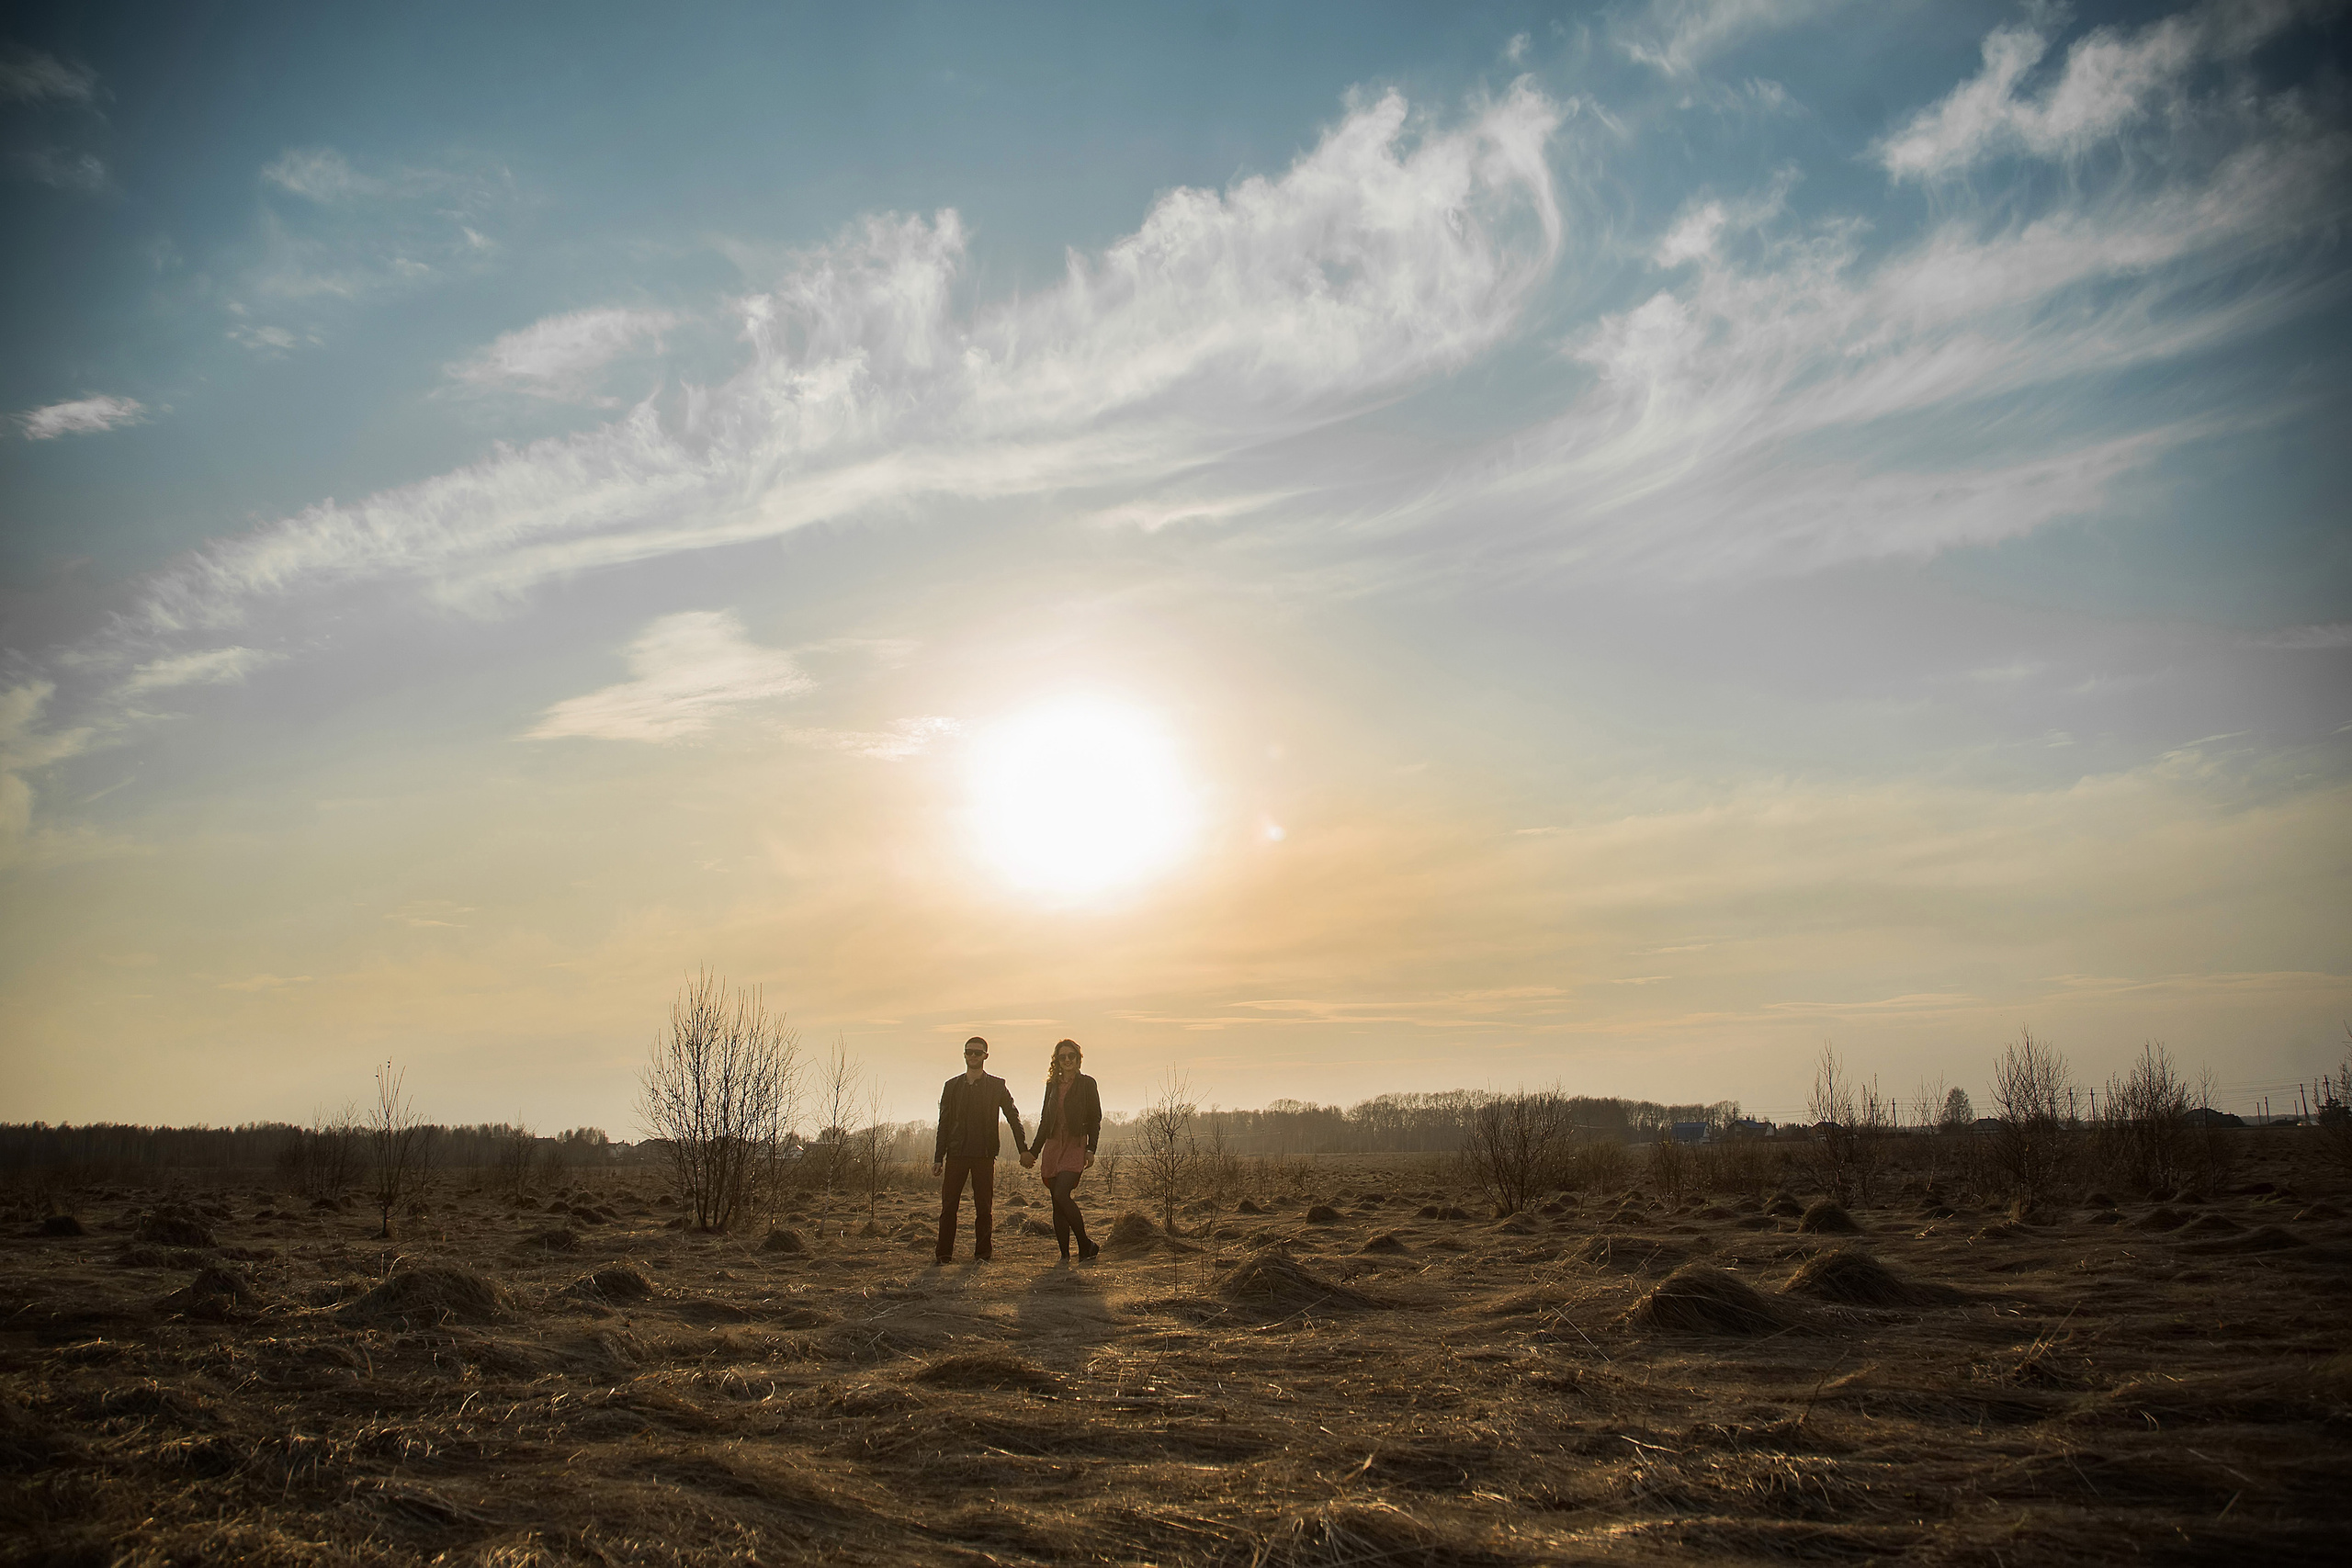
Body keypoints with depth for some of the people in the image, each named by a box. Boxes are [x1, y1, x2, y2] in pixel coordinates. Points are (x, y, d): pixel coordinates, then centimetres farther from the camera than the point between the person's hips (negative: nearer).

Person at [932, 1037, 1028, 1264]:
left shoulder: (996, 1086, 6)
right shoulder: (952, 1086, 11)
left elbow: (1013, 1116, 7)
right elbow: (944, 1123, 12)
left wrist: (1023, 1149, 1)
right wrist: (938, 1158, 7)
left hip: (984, 1154, -2)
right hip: (956, 1153, 2)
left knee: (984, 1207, 0)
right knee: (948, 1205, -2)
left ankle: (983, 1253, 7)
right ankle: (945, 1254, 4)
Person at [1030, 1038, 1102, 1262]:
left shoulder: (1086, 1084, 2)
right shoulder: (1053, 1084, 15)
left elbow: (1095, 1119, 0)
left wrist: (1090, 1149, -11)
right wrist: (1033, 1151, 18)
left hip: (1076, 1146, -5)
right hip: (1053, 1146, 5)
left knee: (1062, 1195, -20)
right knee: (1057, 1202, 2)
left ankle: (1086, 1246, -8)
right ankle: (1064, 1253, 6)